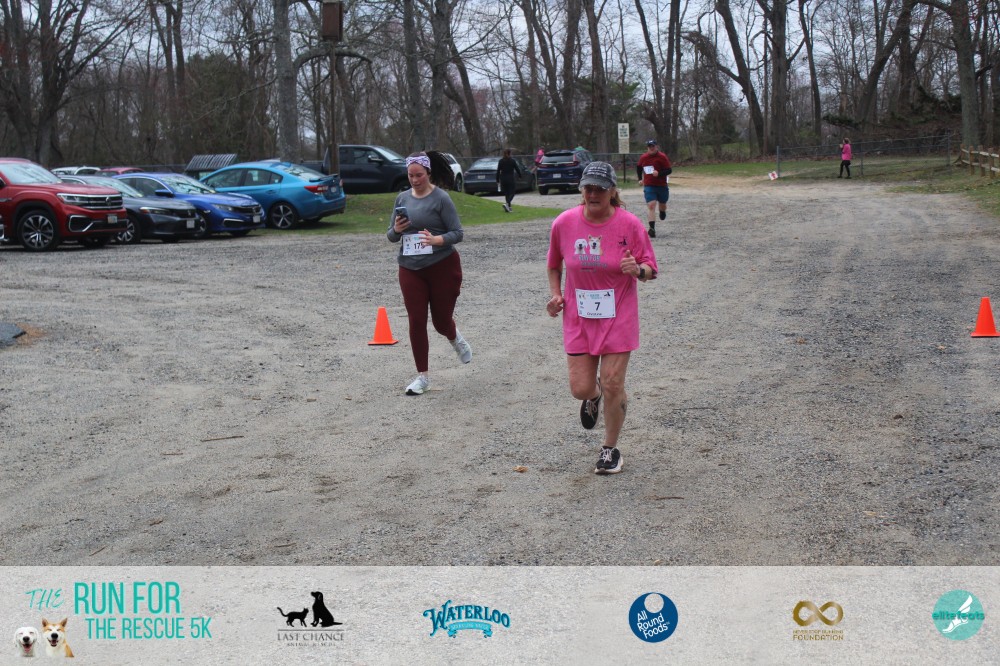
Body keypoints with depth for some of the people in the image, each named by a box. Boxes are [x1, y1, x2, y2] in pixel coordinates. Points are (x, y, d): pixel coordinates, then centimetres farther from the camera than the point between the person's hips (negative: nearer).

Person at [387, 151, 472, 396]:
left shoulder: (441, 198, -10)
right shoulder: (403, 198, 5)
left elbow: (458, 233, -11)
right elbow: (391, 237, 11)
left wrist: (437, 240, -29)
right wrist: (396, 230, -12)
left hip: (442, 266, -3)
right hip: (410, 268, 4)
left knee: (441, 320, 7)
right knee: (416, 321, -1)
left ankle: (455, 339, 45)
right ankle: (422, 376, 8)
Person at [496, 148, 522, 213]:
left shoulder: (501, 161, 1)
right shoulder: (512, 160, -7)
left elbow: (498, 171, 0)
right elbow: (517, 169, -2)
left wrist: (497, 181, 5)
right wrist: (520, 175, 16)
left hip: (503, 179, 3)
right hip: (511, 179, -3)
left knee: (506, 193, 14)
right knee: (512, 193, 1)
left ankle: (509, 207, 15)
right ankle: (507, 204, -22)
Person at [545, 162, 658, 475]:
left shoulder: (630, 224, -10)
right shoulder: (564, 223, -4)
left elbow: (651, 269, -2)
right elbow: (554, 264, 14)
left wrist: (638, 270, -24)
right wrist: (555, 295, 1)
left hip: (618, 318, -2)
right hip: (578, 319, 2)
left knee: (612, 385, 0)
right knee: (580, 388, 0)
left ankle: (610, 449, 21)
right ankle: (593, 396, 40)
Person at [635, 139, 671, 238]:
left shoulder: (662, 157, -9)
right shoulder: (643, 157, 0)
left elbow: (669, 170, -11)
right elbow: (638, 167, 21)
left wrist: (659, 173, -27)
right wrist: (640, 178, 15)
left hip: (662, 186, 0)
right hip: (648, 186, 0)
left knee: (662, 204, 18)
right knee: (651, 206, -14)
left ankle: (662, 212, 57)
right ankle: (652, 229, -22)